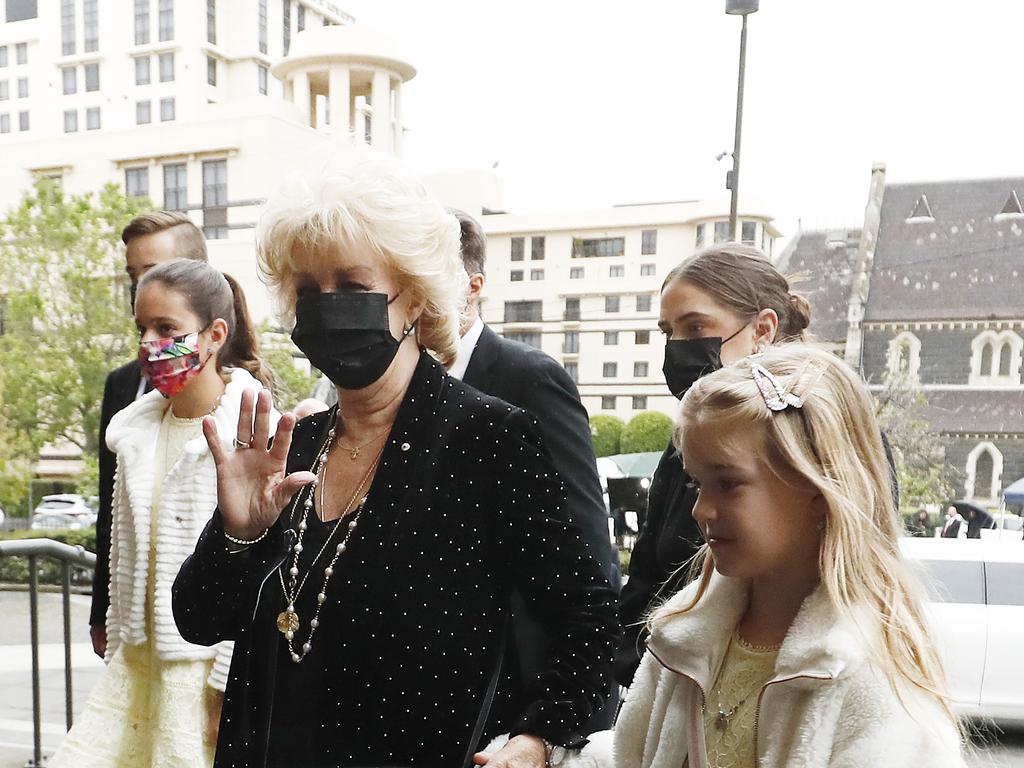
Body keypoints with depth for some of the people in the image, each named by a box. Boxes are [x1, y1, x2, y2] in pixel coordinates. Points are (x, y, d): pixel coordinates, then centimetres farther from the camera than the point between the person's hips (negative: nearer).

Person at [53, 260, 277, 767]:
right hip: (139, 663, 7)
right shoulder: (136, 431, 7)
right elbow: (125, 555, 13)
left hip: (211, 672, -6)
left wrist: (231, 687, -16)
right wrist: (117, 652, 16)